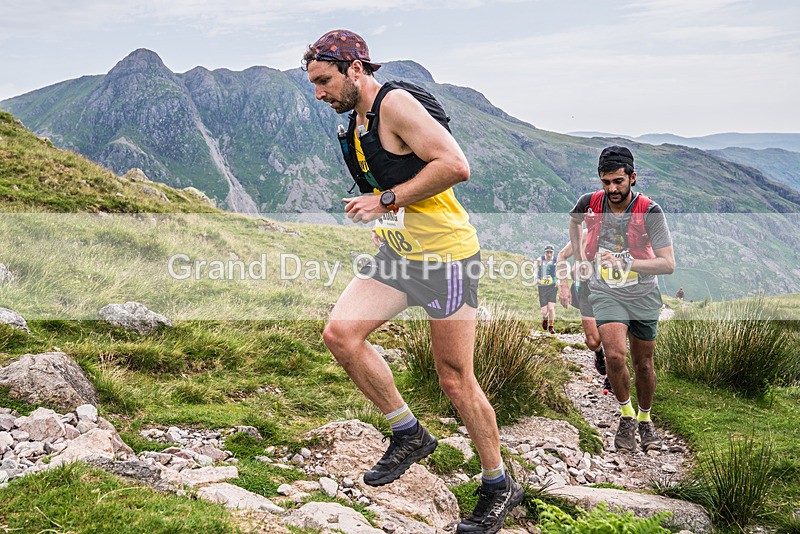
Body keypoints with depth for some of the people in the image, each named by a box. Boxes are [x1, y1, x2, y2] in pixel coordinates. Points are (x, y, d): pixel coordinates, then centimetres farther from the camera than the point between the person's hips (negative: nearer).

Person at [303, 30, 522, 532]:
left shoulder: (396, 103, -15)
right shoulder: (357, 122, 13)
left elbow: (456, 165, -25)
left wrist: (387, 201, -20)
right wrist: (386, 221, 16)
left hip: (445, 254, -8)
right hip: (397, 253, 8)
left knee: (455, 380, -2)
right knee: (340, 332, -10)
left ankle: (500, 486, 18)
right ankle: (409, 434, 7)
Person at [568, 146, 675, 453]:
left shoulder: (649, 211, -17)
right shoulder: (590, 203, -10)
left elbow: (668, 264, -18)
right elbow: (573, 220, 17)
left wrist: (627, 262, -30)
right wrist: (580, 255, 11)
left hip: (643, 295, 0)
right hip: (606, 293, 0)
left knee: (643, 364, 10)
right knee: (615, 355, -21)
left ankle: (645, 419, 34)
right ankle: (626, 415, 3)